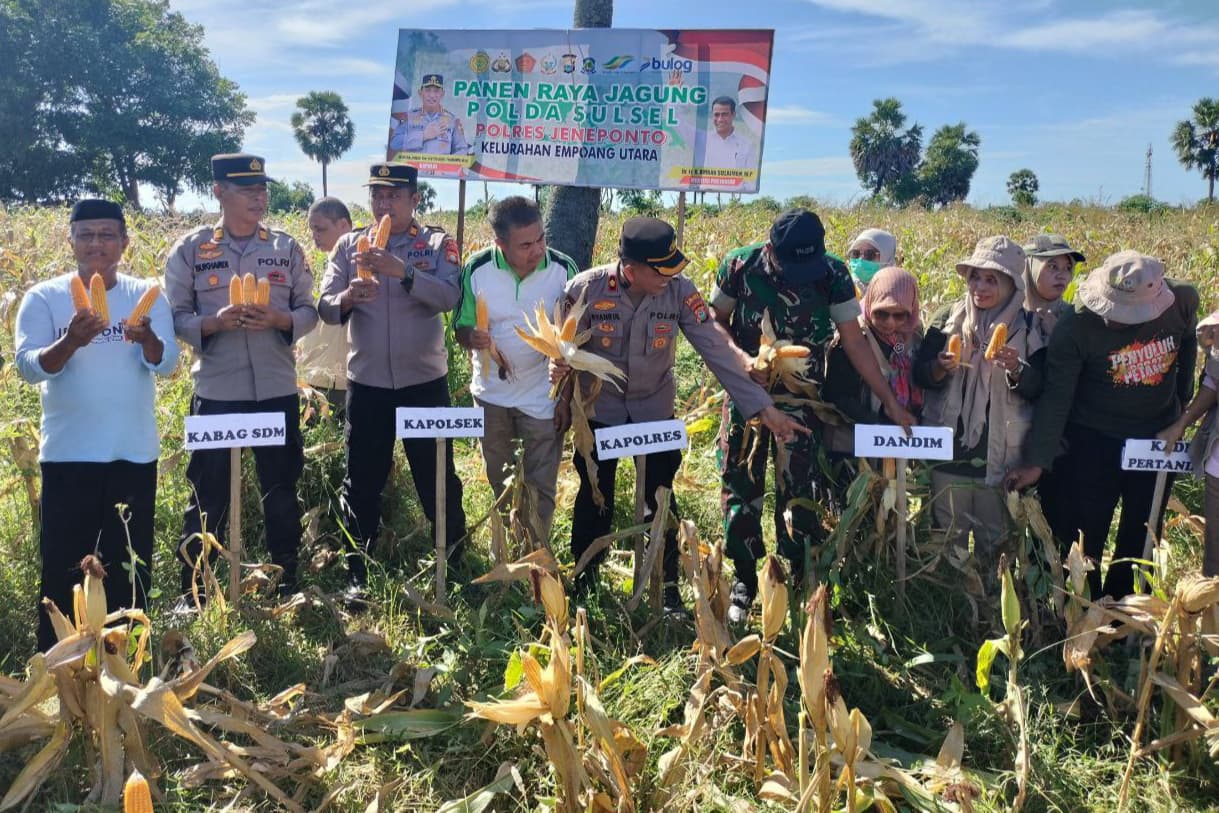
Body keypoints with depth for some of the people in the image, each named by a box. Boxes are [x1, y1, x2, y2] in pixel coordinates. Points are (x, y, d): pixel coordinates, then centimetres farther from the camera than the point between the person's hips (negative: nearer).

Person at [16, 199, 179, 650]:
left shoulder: (147, 295, 3)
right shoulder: (43, 297, 0)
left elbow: (167, 363, -9)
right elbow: (28, 366, -11)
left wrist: (147, 339, -31)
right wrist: (71, 341, -30)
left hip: (135, 453, 2)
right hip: (68, 454, -1)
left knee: (129, 565, 11)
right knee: (63, 564, 4)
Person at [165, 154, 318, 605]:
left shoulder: (287, 247, 4)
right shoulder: (189, 249, 0)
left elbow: (308, 310, 5)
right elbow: (175, 318, -1)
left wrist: (280, 319, -15)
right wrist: (214, 322, -19)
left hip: (277, 390, 2)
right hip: (215, 391, -1)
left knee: (281, 490, 11)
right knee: (209, 494, 6)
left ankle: (287, 584, 25)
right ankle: (193, 593, 20)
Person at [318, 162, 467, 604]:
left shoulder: (438, 244, -2)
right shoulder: (349, 246, 4)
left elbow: (448, 297, -18)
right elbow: (326, 307, -2)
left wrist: (403, 271, -31)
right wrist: (348, 297, -25)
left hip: (424, 380, -2)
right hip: (366, 382, 2)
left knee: (437, 475, 8)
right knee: (362, 480, 8)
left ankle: (455, 563, 25)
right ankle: (358, 574, 20)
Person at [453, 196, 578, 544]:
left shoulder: (562, 268, -16)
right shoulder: (477, 269, -13)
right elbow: (461, 329, -5)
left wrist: (567, 397, -8)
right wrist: (472, 338, -30)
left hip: (543, 398, -2)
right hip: (492, 395, 3)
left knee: (540, 489, 4)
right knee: (500, 486, 21)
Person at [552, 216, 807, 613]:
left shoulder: (680, 291, -20)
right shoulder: (586, 289, -23)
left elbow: (719, 350, -19)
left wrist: (764, 408, -22)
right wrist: (560, 365, -34)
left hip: (655, 409, 1)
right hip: (600, 409, -1)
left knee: (661, 499, 11)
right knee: (595, 498, 14)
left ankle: (668, 585, 30)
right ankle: (584, 578, 35)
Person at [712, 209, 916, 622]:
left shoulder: (832, 274, -13)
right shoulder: (740, 266, -13)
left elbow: (854, 341, -6)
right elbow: (716, 322, -1)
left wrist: (890, 402, -7)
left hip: (801, 399, -1)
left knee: (800, 491, -1)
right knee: (740, 484, 4)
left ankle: (799, 583, 16)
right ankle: (744, 580, 20)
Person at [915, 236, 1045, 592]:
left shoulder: (1028, 328, -1)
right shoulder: (949, 318, 1)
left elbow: (1040, 389, -5)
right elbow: (920, 375, 0)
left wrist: (1017, 369, -24)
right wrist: (940, 367, -21)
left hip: (1001, 451, 0)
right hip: (949, 446, 1)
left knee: (993, 536, 13)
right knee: (949, 535, 10)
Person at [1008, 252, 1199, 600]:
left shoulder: (1182, 300, -13)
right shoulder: (1076, 326, -22)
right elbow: (1056, 398, -19)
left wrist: (1181, 400, 13)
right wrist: (1038, 462, -20)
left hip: (1159, 438, 4)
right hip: (1094, 441, -3)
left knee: (1142, 535, 16)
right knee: (1084, 535, 3)